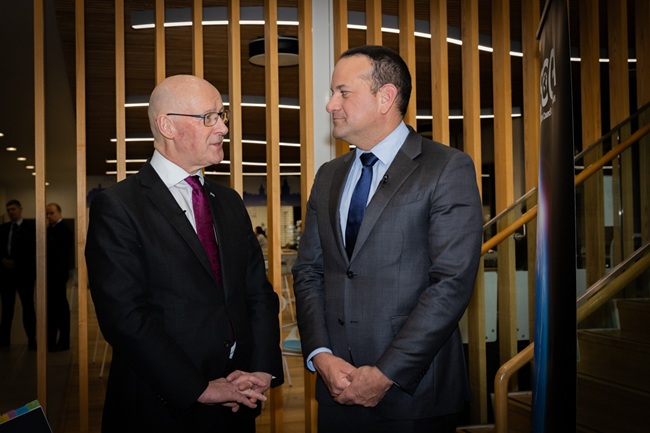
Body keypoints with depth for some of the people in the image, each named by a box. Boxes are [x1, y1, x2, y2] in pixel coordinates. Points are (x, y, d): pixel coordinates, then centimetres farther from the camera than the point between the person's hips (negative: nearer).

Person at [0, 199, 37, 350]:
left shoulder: (31, 227, -1)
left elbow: (33, 249, -6)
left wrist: (16, 262, -11)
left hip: (24, 272, -4)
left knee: (28, 306, 0)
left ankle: (32, 339, 4)